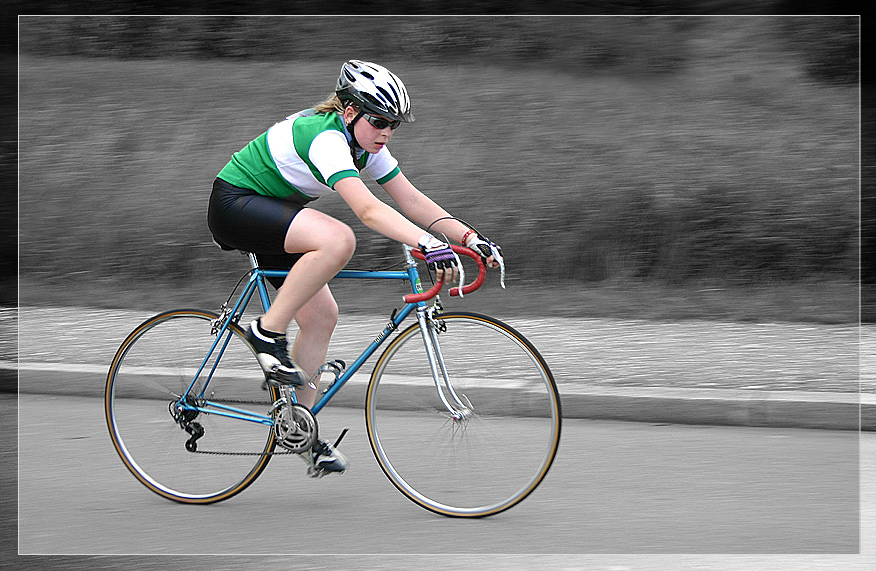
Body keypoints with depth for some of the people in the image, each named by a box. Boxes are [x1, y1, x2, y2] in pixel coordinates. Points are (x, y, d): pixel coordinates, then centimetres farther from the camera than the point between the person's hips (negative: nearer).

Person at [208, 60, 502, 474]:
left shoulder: (366, 144, 0)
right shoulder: (325, 138, -29)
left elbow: (411, 200, 0)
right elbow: (368, 210, -42)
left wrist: (470, 238, -11)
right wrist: (428, 244, -52)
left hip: (270, 212, 10)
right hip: (234, 206, -10)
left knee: (321, 315, 2)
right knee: (337, 239, -31)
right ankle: (268, 334, -20)